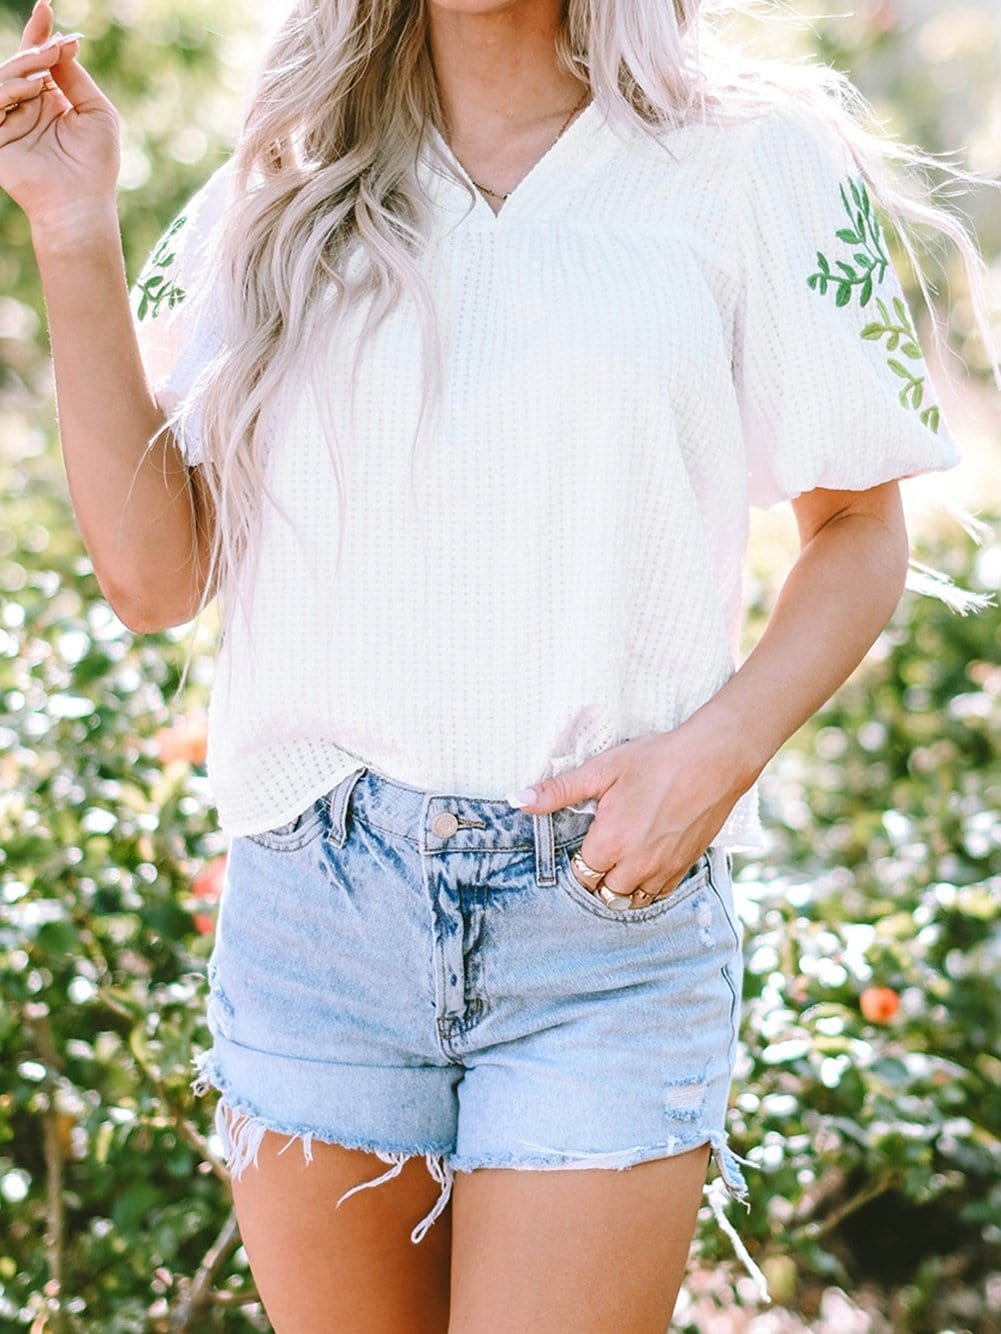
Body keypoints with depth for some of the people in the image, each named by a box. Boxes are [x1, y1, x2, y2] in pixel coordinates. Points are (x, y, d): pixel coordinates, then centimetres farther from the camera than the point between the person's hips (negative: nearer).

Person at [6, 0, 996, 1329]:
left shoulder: (750, 161, 3)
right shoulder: (282, 194, 9)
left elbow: (859, 529, 7)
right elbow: (154, 577, 3)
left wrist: (720, 749, -10)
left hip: (605, 916, -2)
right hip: (313, 905, 2)